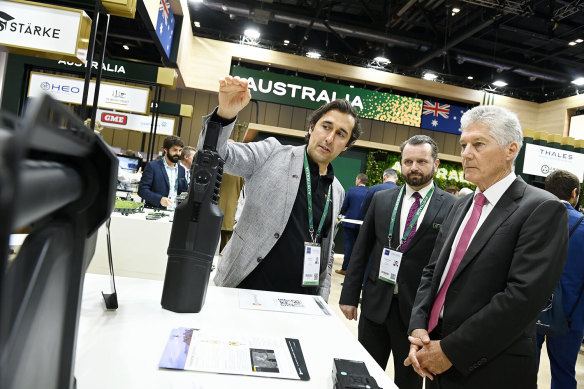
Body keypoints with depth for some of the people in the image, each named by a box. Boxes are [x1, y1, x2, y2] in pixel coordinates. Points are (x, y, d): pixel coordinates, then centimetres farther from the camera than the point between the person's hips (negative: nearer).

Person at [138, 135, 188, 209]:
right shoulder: (152, 166, 1)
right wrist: (160, 199, -18)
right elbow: (142, 190, -5)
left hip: (175, 211, 3)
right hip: (155, 210, -2)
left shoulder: (182, 170, 13)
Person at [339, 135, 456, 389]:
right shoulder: (381, 199, 4)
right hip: (375, 303, 3)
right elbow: (361, 250, 5)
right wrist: (349, 295, 3)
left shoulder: (452, 207, -6)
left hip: (418, 310, -2)